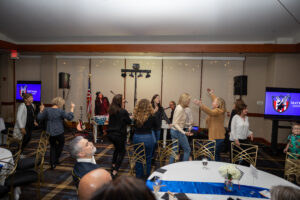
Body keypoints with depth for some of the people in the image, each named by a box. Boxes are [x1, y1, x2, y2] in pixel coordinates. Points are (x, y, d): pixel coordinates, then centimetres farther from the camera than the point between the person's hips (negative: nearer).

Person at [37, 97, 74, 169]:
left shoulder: (47, 110, -4)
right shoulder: (60, 111, -13)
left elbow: (39, 118, 2)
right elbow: (69, 117, -12)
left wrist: (41, 110, 13)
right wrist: (72, 108, -5)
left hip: (50, 133, 4)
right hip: (59, 132, -3)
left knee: (53, 147, 18)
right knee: (61, 144, 24)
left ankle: (53, 164, 17)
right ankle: (56, 159, 24)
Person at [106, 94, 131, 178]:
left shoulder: (111, 110, 2)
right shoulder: (123, 111, -18)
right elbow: (129, 122, -5)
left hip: (111, 134, 7)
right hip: (119, 135, -7)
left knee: (117, 148, 30)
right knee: (122, 152, 8)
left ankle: (114, 165, 40)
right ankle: (114, 171, 2)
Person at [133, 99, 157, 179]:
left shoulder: (136, 115, -5)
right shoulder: (151, 116, -11)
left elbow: (134, 126, 7)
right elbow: (156, 125, 5)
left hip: (136, 137, 3)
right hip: (148, 138, -2)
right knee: (148, 158, 12)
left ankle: (138, 176, 27)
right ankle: (147, 177, 22)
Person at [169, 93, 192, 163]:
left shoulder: (180, 107, 8)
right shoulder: (180, 109, -21)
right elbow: (175, 124, -23)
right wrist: (184, 132, -32)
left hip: (174, 131, 9)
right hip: (178, 132, -9)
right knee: (187, 149, 6)